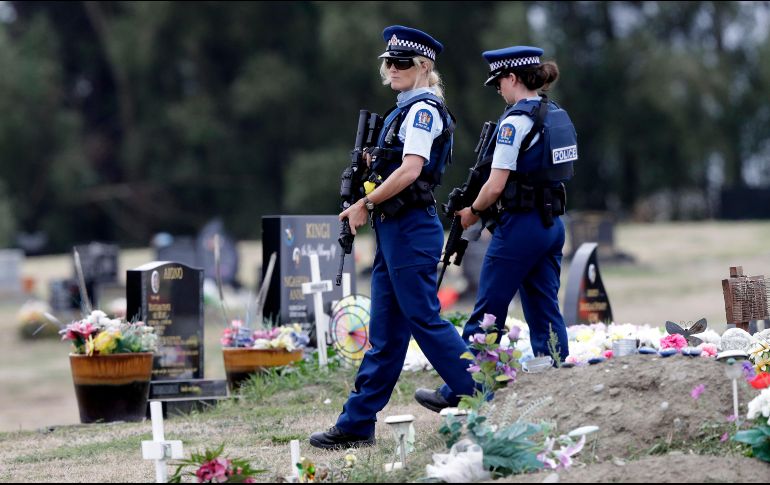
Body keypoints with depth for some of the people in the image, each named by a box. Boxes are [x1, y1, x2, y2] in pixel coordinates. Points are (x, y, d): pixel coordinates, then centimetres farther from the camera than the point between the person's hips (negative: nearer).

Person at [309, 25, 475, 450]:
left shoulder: (423, 109, -11)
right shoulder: (407, 110, 19)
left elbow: (410, 170, -22)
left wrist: (365, 203, -16)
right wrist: (375, 164, 8)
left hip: (411, 229, -10)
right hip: (394, 229, 10)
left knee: (424, 320, -7)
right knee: (385, 333, 9)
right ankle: (357, 424, 11)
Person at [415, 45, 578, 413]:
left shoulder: (515, 121, -15)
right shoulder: (559, 117, 11)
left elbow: (496, 186, -19)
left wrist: (473, 211, 0)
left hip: (520, 227, -8)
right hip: (552, 225, 8)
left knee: (486, 315, 2)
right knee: (545, 314, 9)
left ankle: (456, 393, 10)